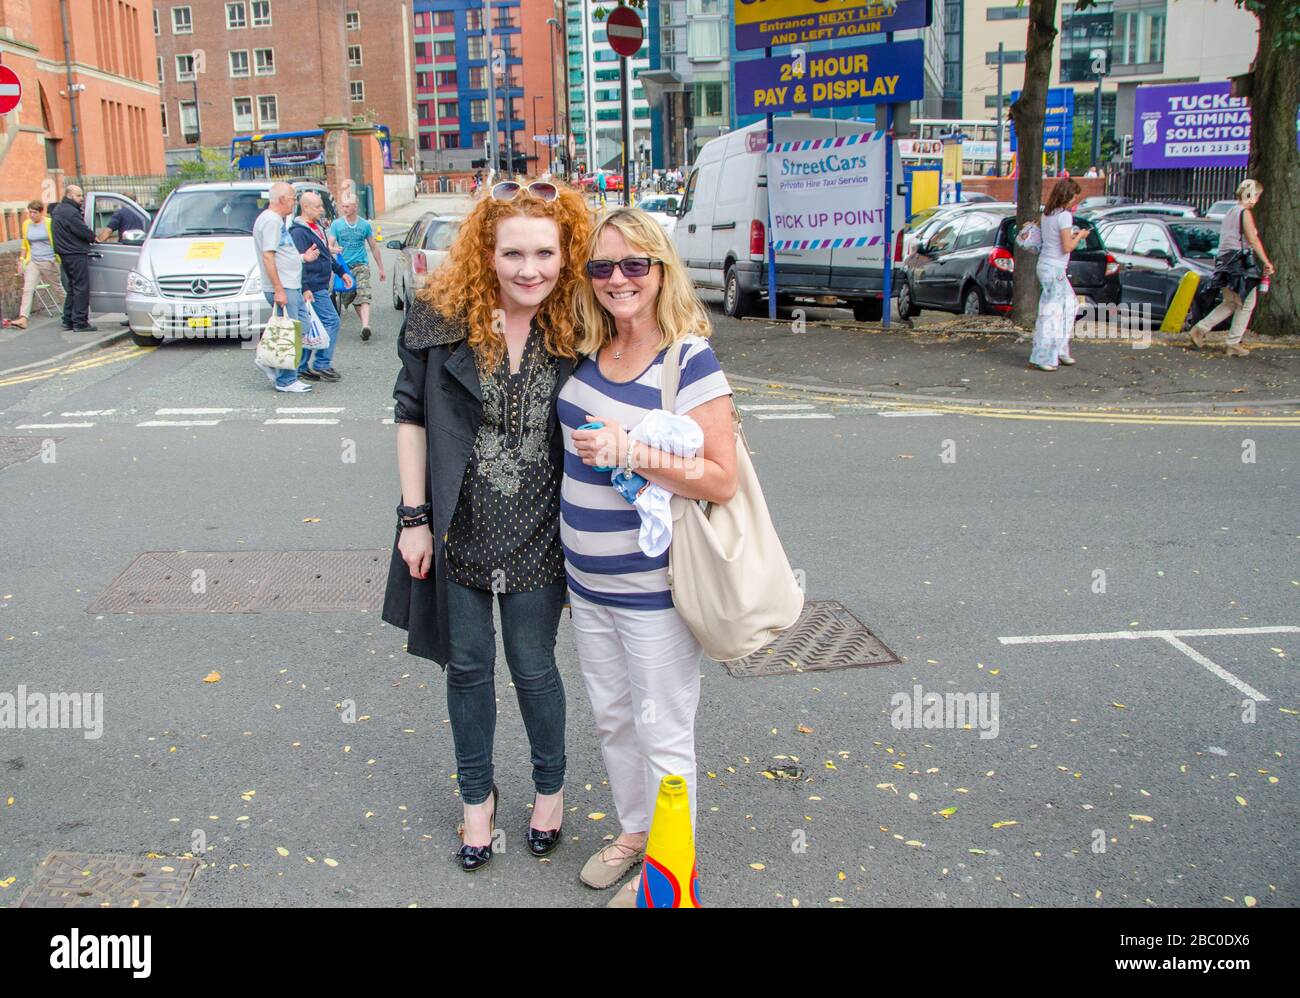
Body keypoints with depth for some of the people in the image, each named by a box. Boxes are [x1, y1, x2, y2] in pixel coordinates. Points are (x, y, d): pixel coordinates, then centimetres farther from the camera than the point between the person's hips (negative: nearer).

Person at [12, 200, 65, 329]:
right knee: (27, 289, -10)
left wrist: (57, 257, -8)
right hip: (32, 262, 3)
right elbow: (25, 244, 17)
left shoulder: (49, 224, -6)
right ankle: (23, 319, -18)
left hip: (49, 262, -3)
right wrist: (21, 259, 13)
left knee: (56, 288, 12)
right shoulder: (26, 224, 7)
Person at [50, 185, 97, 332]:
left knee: (72, 287, 17)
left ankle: (68, 320, 18)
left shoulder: (57, 210, 15)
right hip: (76, 254, -10)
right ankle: (80, 322, -8)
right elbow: (84, 232, -18)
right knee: (81, 288, -7)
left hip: (64, 254, 10)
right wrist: (93, 237, 2)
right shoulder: (71, 212, -18)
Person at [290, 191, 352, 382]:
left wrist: (341, 272, 28)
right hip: (313, 287, -10)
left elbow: (327, 255, 28)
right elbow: (298, 262, -21)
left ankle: (302, 367, 14)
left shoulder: (317, 227, 17)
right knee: (331, 321, -11)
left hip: (321, 286, 10)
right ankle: (322, 364, -6)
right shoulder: (299, 232, -15)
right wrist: (305, 288, -26)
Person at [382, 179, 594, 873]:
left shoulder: (575, 329, -6)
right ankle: (478, 795, 37)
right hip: (458, 528, 0)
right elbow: (411, 416, -3)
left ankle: (550, 786, 38)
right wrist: (414, 517, -6)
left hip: (537, 535, 0)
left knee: (533, 666, 11)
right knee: (467, 664, 15)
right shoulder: (442, 318, -9)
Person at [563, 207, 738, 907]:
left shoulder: (690, 360, -17)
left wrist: (633, 452, -27)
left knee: (662, 734, 8)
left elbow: (720, 480, -19)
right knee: (611, 718, 22)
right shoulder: (587, 352, 3)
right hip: (586, 580, 7)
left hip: (654, 588, -7)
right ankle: (633, 830, 44)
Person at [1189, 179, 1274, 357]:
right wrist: (1267, 262, -12)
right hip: (1240, 262, -9)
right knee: (1246, 304, 2)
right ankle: (1233, 343, 3)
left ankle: (1200, 329, 7)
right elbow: (1253, 240, -15)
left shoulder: (1230, 212, 17)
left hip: (1225, 261, 9)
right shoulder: (1245, 212, -10)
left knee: (1230, 303, 18)